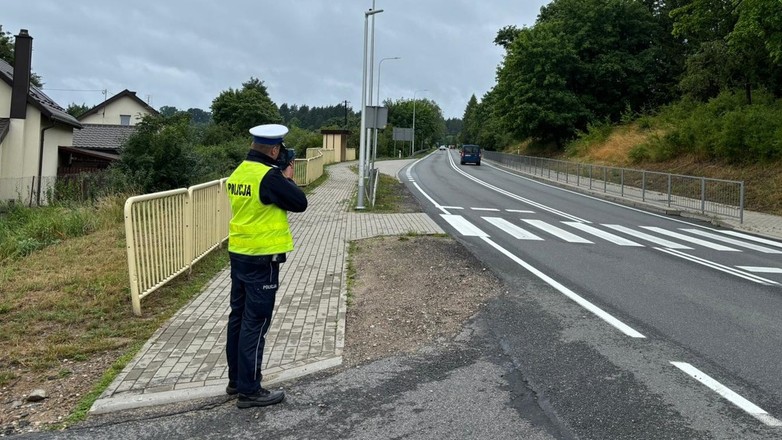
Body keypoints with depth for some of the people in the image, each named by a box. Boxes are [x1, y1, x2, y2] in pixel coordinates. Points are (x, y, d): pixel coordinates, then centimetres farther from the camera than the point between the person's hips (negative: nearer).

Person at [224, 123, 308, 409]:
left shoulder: (238, 172, 8)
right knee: (255, 324, -2)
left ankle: (236, 380, 27)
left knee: (238, 318, 15)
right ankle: (249, 390, 5)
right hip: (262, 259, -9)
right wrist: (287, 178, 2)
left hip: (238, 254, 9)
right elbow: (300, 203, -12)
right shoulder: (270, 176, -18)